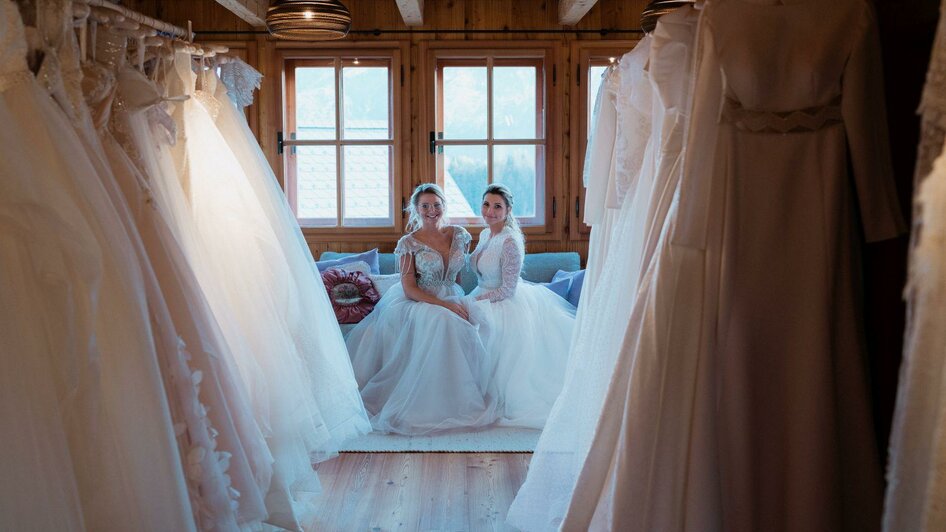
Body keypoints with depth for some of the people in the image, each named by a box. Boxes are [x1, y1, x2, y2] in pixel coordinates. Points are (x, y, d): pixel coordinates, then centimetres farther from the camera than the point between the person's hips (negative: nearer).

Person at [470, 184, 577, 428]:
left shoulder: (510, 241, -22)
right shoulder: (484, 234, 6)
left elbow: (507, 290, -22)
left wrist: (472, 301, -19)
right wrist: (473, 299, 6)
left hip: (506, 306, -9)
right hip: (486, 299, 9)